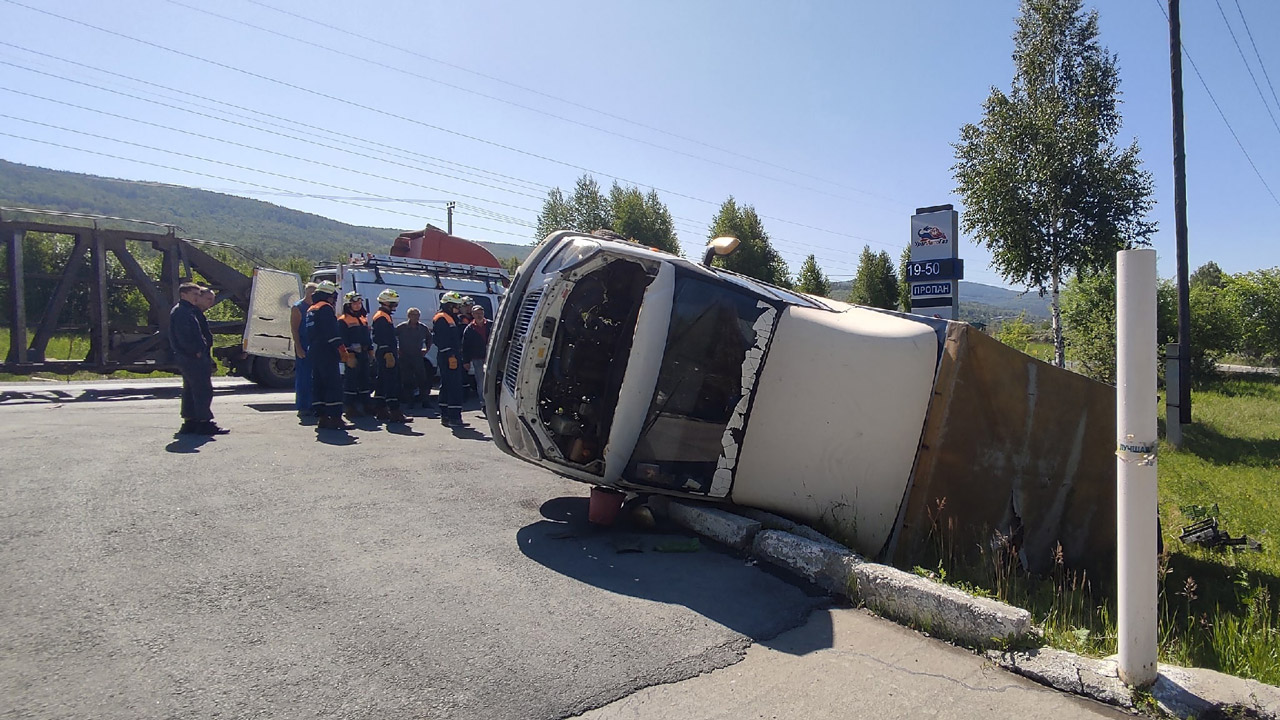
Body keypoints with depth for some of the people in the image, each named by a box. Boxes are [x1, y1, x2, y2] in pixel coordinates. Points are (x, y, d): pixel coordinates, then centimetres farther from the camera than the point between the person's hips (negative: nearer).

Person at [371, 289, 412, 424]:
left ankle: (380, 410, 20)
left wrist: (395, 349, 26)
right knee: (392, 383, -13)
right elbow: (382, 339, -21)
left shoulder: (385, 316, 20)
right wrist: (389, 355, -24)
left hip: (384, 356, 11)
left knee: (383, 382, 14)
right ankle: (395, 413, -14)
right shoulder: (382, 317, -13)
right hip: (386, 355, -11)